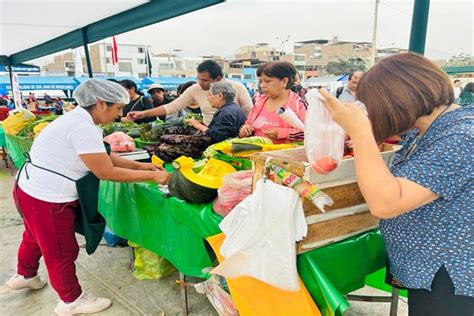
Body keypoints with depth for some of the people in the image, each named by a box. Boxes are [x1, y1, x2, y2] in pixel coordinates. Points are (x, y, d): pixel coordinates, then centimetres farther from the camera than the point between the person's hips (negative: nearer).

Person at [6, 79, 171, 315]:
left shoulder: (79, 119, 4)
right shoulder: (83, 128, -28)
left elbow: (104, 156, 7)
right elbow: (106, 172, -26)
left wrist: (139, 165, -1)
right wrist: (151, 176, -21)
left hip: (35, 190, 10)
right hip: (47, 199, -10)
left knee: (36, 237, 31)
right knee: (61, 251, 8)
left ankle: (25, 275, 57)